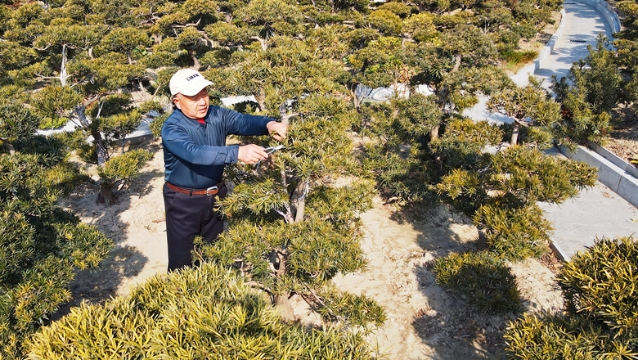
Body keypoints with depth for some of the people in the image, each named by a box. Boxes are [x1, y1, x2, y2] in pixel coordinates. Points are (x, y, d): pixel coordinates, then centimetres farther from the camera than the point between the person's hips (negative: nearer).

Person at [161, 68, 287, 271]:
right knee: (181, 258, 10)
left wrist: (269, 124, -41)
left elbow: (244, 121, -18)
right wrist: (238, 153, -50)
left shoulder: (217, 115, -6)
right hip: (183, 201, -5)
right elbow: (195, 153, -39)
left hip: (215, 195, 5)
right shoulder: (172, 129, -23)